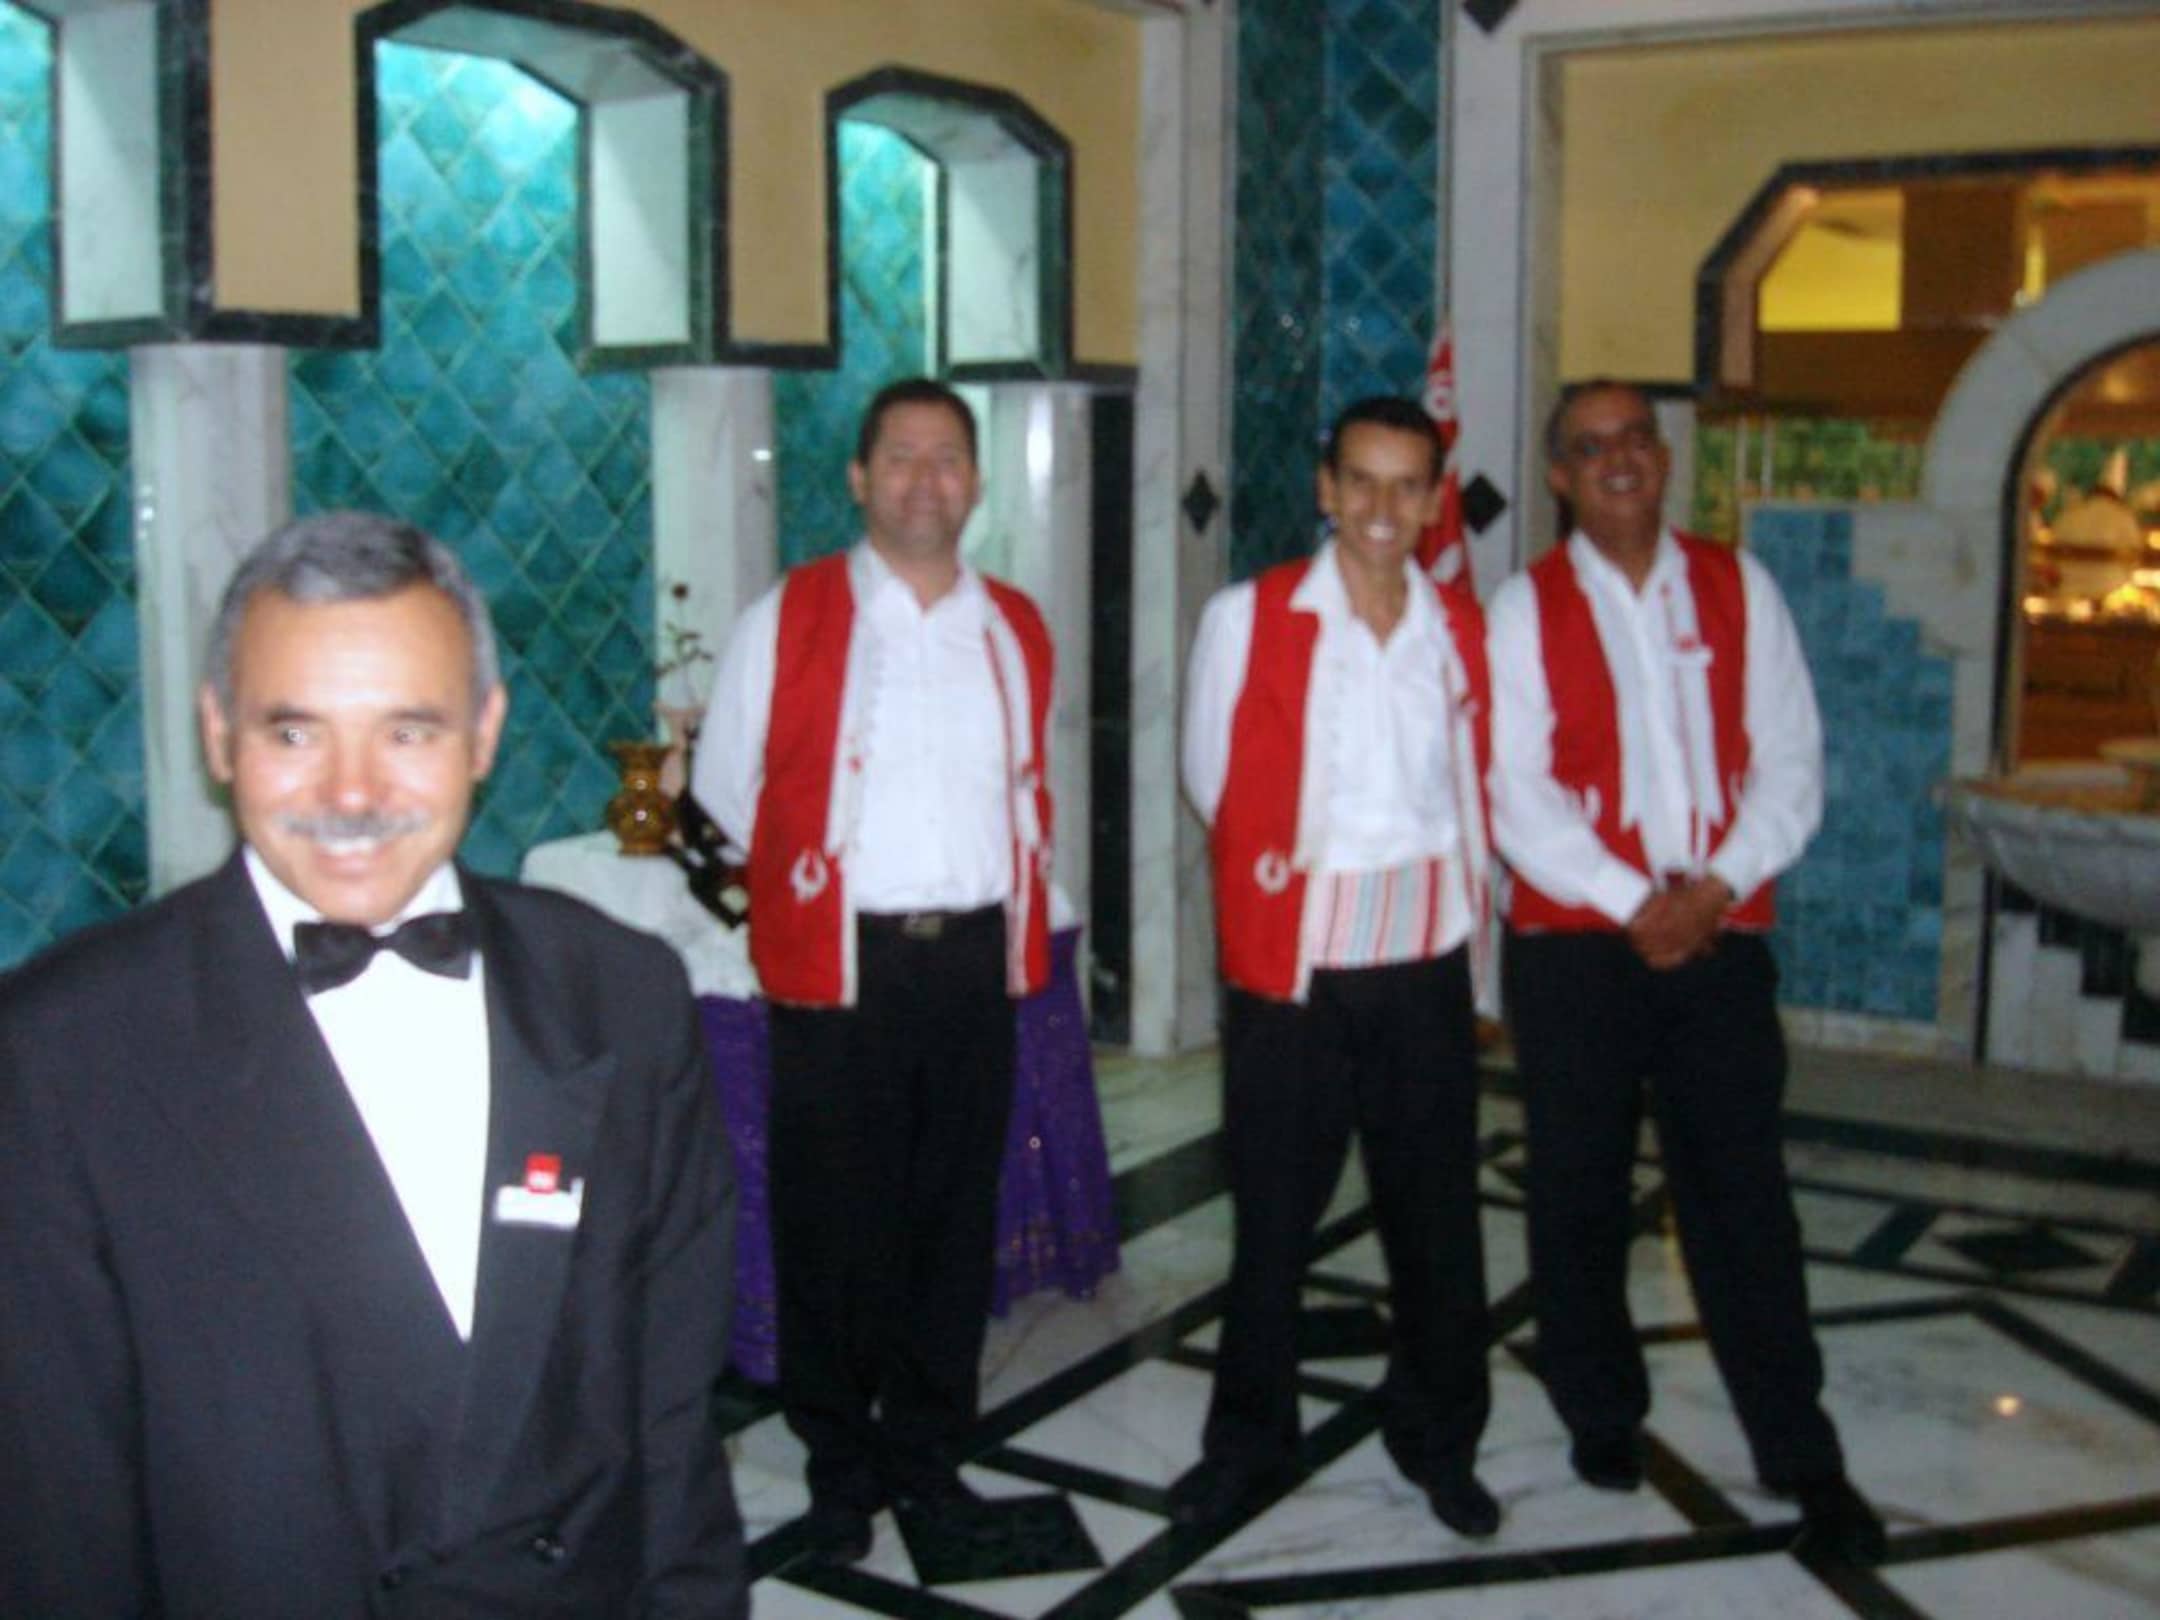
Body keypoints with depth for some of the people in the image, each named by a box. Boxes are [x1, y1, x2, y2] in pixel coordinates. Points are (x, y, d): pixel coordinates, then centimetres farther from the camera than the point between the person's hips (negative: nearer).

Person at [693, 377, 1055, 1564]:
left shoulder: (1015, 629, 10)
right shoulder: (788, 618, -1)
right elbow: (726, 779, 4)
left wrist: (1024, 919, 13)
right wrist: (808, 871, 5)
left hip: (974, 957, 4)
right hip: (838, 965, -3)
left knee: (955, 1218, 11)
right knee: (834, 1225, 4)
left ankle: (927, 1448, 26)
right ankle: (839, 1471, 19)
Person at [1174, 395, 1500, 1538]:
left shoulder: (1462, 631, 4)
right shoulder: (1250, 619, -5)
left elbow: (1473, 790, 13)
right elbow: (1214, 781, 2)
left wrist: (1466, 917, 10)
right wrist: (1284, 863, 5)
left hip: (1425, 969, 3)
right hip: (1290, 970, -2)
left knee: (1436, 1215, 11)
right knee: (1272, 1217, 8)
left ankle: (1439, 1439, 29)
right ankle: (1248, 1443, 25)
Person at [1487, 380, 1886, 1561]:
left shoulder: (1738, 588, 6)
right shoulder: (1526, 608, 0)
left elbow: (1791, 759, 2)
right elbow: (1517, 793, -7)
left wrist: (1719, 884, -12)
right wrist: (1631, 904, -14)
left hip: (1720, 936, 1)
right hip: (1573, 943, -1)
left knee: (1743, 1195, 3)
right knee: (1581, 1192, 9)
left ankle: (1801, 1457, 13)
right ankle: (1601, 1416, 26)